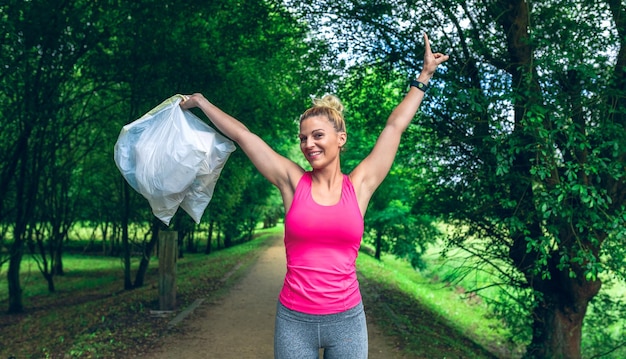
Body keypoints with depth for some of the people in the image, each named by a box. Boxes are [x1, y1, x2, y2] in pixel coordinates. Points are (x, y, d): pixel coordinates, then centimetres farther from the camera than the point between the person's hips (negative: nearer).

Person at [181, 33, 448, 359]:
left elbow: (395, 126, 6)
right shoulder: (294, 182, -1)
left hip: (347, 320, 0)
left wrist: (425, 74, 15)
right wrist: (199, 102, 14)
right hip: (293, 320, 0)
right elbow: (242, 135, 5)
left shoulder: (359, 185, -1)